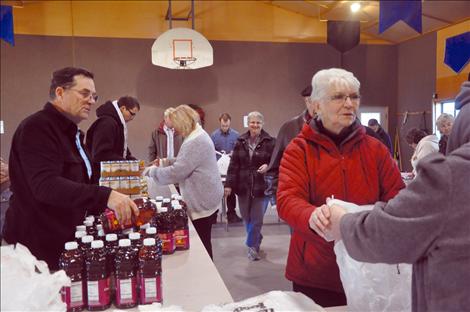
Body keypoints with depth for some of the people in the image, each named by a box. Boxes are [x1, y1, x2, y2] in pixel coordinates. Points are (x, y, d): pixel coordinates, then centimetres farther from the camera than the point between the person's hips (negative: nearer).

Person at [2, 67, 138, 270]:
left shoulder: (71, 133, 14)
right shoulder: (37, 128, -16)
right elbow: (45, 185, -31)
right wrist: (105, 196, -39)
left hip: (65, 243, 9)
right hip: (38, 248, -9)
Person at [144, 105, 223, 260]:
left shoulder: (195, 142, -22)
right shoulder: (198, 135, 13)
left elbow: (176, 173, -23)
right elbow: (186, 163, 22)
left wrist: (152, 171, -9)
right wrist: (166, 162, 9)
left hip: (203, 201, -10)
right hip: (204, 198, 10)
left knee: (202, 242, 0)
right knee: (202, 241, 17)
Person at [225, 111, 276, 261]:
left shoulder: (270, 141, -6)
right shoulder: (240, 141, 4)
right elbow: (233, 165, 3)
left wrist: (268, 166, -22)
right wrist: (229, 184, -1)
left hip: (261, 186, -3)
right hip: (243, 186, 3)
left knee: (257, 218, 1)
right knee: (246, 217, 13)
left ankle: (252, 245, 22)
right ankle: (255, 244, 36)